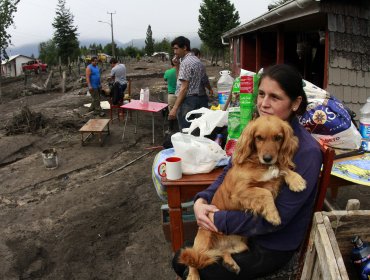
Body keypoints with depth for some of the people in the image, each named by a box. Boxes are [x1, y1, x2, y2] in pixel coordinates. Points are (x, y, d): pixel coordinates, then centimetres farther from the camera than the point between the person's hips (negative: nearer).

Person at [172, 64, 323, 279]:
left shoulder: (307, 151, -25)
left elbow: (276, 218, -25)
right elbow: (229, 173, 3)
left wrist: (218, 220, -23)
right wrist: (202, 200, -15)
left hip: (272, 246, -6)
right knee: (181, 261, 9)